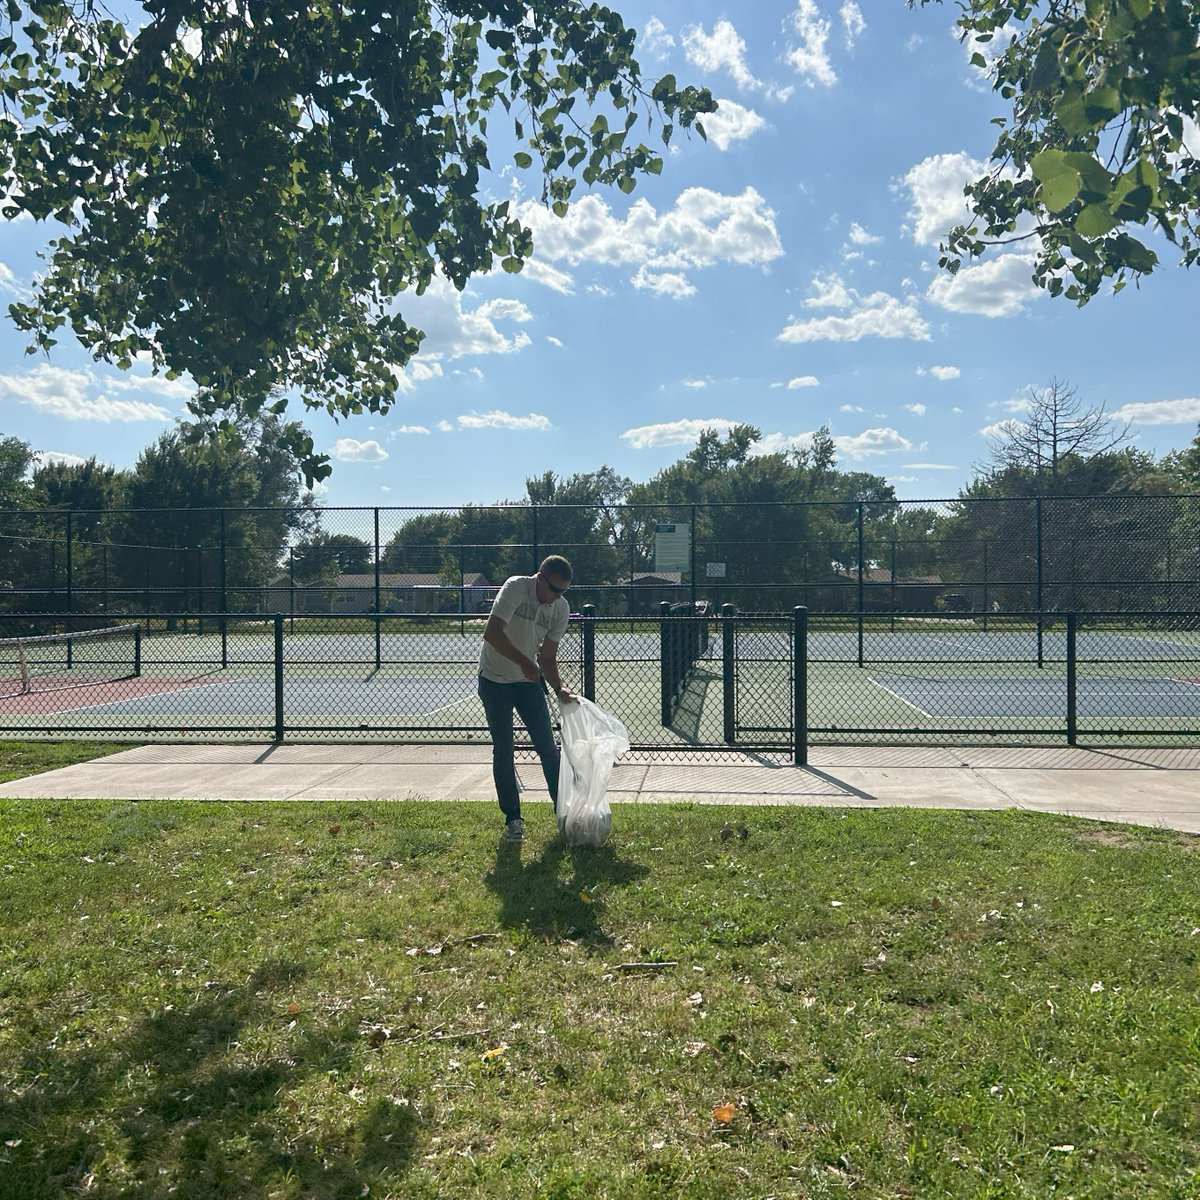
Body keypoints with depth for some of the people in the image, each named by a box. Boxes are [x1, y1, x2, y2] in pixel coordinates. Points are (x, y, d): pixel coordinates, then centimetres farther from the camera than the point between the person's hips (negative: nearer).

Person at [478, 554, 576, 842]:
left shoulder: (561, 609, -5)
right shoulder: (516, 587, -21)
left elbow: (547, 657, -2)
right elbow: (492, 634, -30)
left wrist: (559, 690, -17)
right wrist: (525, 663, -35)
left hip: (529, 681, 4)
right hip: (495, 680, -4)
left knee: (548, 747, 2)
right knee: (503, 751, -1)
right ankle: (513, 819, 11)